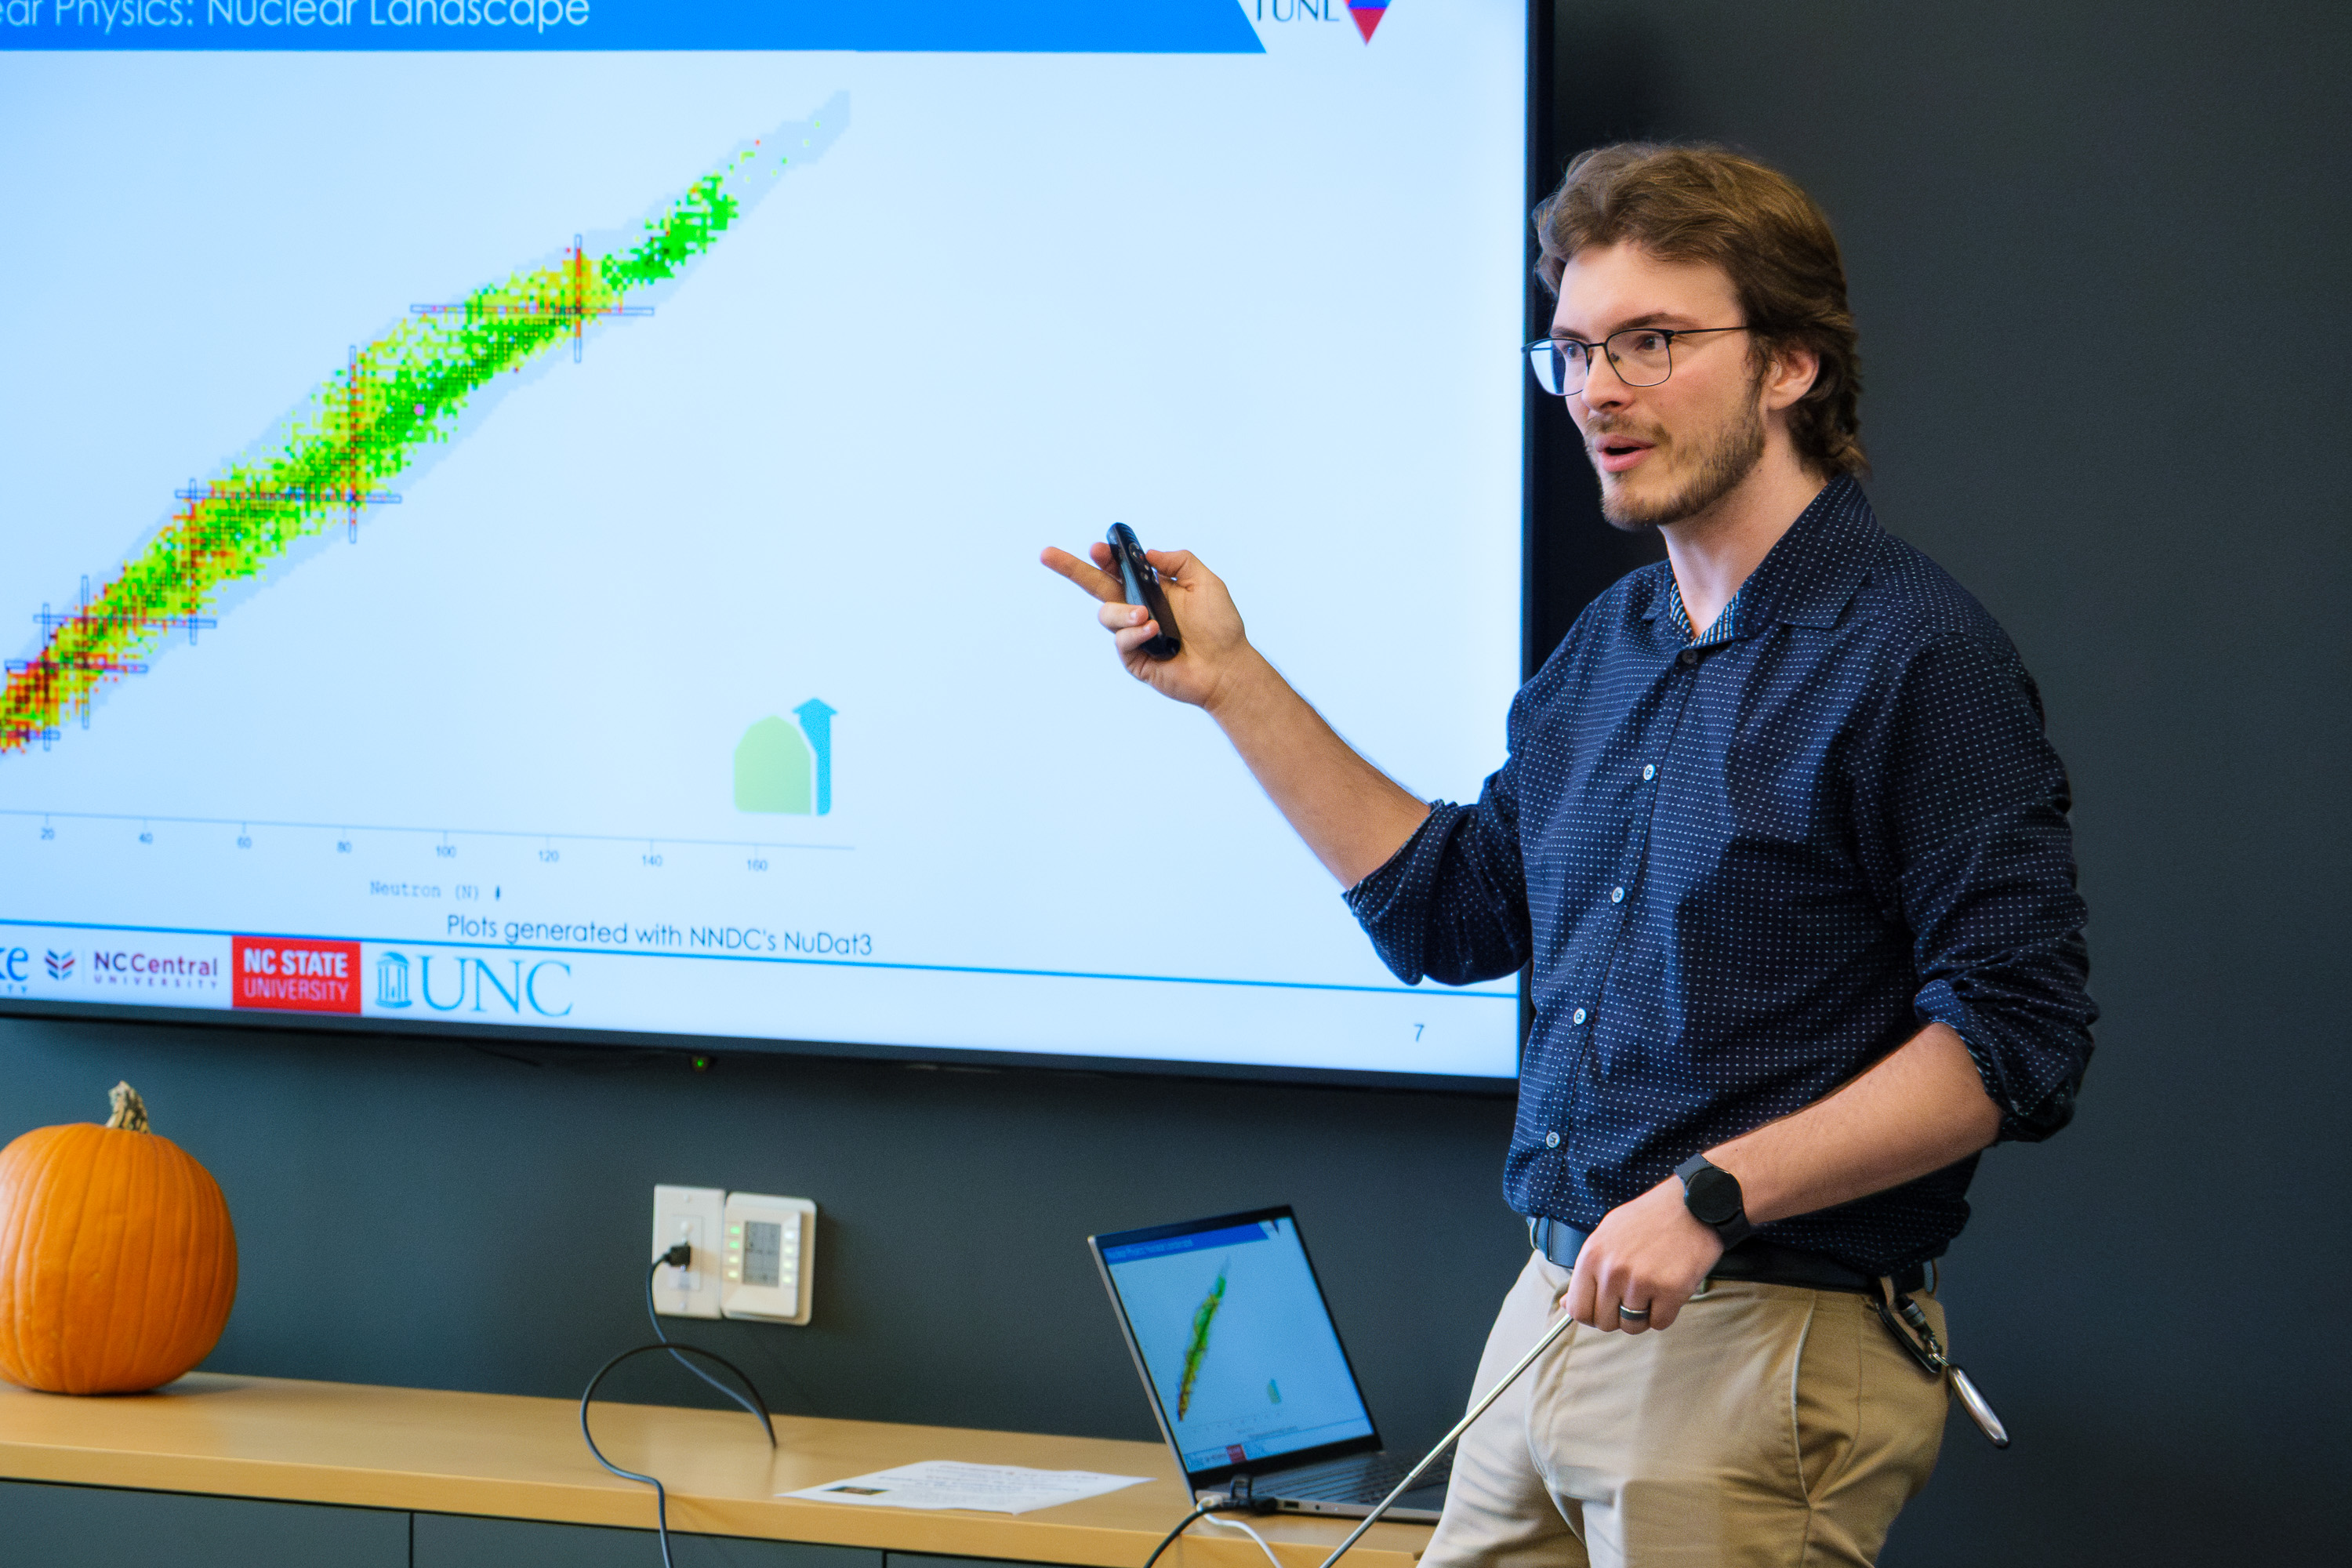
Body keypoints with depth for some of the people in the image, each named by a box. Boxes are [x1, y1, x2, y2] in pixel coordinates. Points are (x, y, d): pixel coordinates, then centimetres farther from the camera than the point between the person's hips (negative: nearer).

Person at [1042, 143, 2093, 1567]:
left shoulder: (1917, 656, -13)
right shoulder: (1613, 644, 14)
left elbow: (2016, 1036, -18)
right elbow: (1452, 909, 22)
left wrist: (1714, 1193, -23)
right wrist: (1234, 684, 16)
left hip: (1762, 1354, -8)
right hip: (1556, 1315, 8)